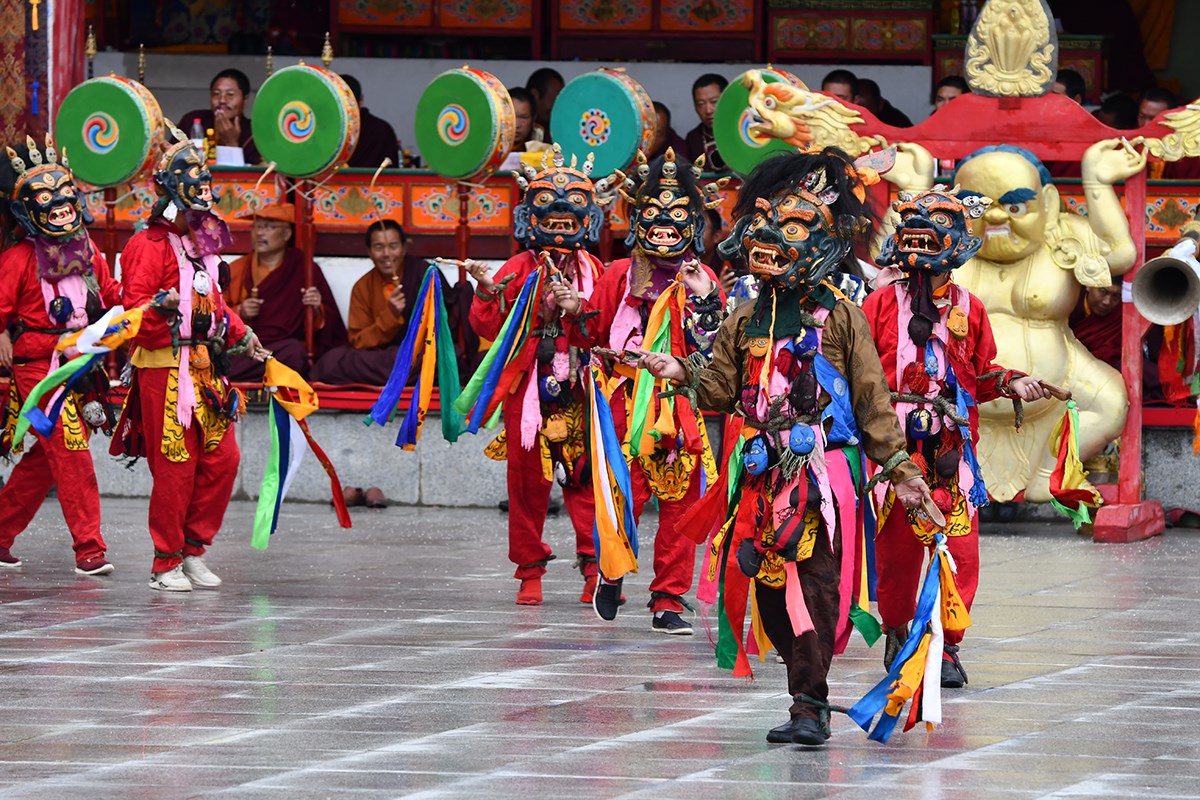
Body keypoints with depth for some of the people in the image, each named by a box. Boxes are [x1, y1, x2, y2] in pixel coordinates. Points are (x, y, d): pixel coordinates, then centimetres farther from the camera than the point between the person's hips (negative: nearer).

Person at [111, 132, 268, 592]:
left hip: (204, 369, 8)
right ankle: (166, 564, 1)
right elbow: (133, 305, -15)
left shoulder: (201, 243, 19)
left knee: (222, 459, 5)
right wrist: (160, 307, -34)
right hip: (164, 369, -8)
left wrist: (241, 334, 20)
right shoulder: (149, 246, -8)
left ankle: (193, 549, 17)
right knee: (175, 466, -7)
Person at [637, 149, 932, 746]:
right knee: (770, 588, 5)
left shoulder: (840, 318, 1)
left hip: (823, 472, -5)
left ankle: (809, 706, -13)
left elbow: (872, 399, 3)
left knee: (814, 585, -12)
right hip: (765, 473, 5)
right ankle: (809, 691, 16)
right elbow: (721, 392, 12)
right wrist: (685, 375, -8)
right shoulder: (745, 322, 13)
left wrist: (898, 468, 1)